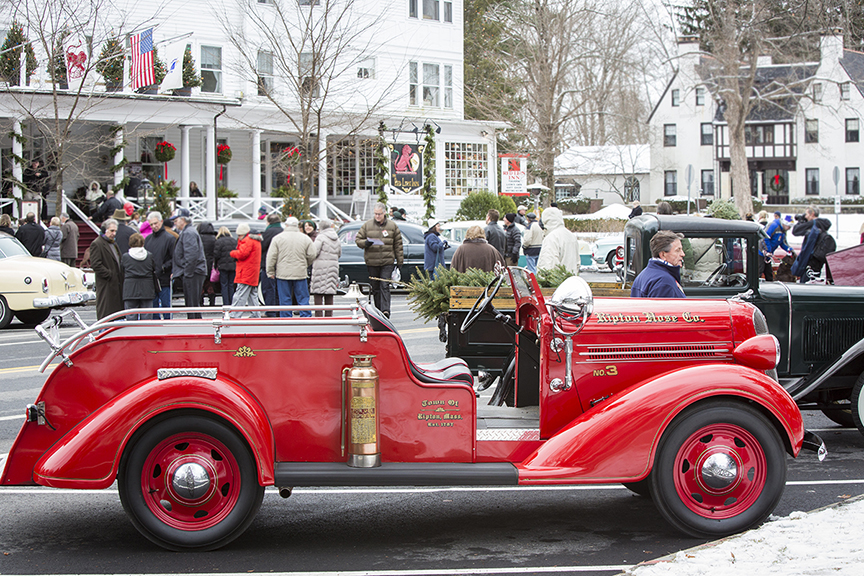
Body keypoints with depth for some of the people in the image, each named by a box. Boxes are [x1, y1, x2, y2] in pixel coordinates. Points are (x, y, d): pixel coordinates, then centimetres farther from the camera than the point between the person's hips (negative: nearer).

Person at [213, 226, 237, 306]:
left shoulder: (219, 241, -11)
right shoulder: (234, 241, 5)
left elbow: (216, 255, -11)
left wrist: (216, 264, 5)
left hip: (223, 266, -4)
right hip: (233, 266, 4)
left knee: (224, 285, 2)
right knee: (231, 285, 11)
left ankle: (226, 304, -2)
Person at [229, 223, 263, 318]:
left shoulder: (248, 240, -14)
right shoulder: (256, 240, 19)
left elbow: (242, 254, -22)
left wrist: (231, 253, -6)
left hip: (246, 274, -11)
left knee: (239, 296, -12)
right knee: (253, 296, 14)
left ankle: (234, 316, -15)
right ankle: (256, 316, 16)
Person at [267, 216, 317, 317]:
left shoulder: (278, 238, -2)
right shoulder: (305, 238, 1)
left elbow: (271, 257, -3)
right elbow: (312, 256, 3)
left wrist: (270, 271, 5)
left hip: (283, 274, -1)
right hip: (300, 273, 1)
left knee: (285, 300, 5)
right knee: (303, 299, 7)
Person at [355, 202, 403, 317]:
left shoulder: (392, 226, 6)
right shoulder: (367, 225, 6)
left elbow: (398, 245, 10)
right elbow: (358, 239, 9)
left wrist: (399, 262, 7)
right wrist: (365, 243, -14)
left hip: (387, 262, -1)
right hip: (371, 262, 1)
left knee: (385, 286, -12)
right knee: (375, 288, 6)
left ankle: (385, 310, -19)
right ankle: (378, 311, 14)